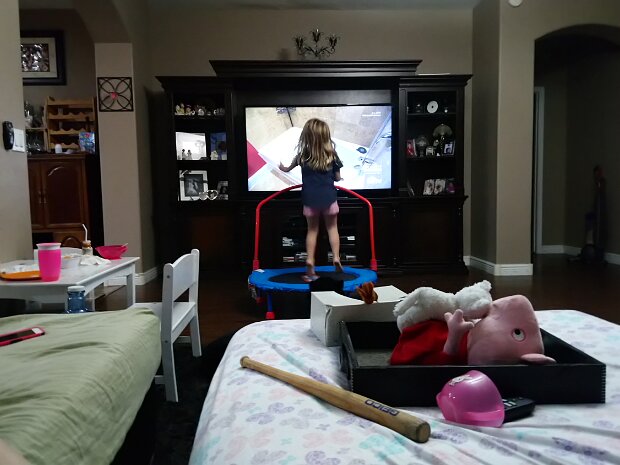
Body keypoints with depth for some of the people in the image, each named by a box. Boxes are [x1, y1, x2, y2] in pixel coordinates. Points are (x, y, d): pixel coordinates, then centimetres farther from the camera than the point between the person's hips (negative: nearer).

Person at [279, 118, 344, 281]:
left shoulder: (303, 155, -3)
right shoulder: (331, 155, -5)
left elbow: (288, 169, 14)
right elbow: (337, 178, 2)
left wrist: (281, 167, 37)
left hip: (310, 199, 1)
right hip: (328, 197, -1)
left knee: (312, 230, 13)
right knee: (332, 228, 14)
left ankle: (310, 261, 4)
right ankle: (336, 258, 4)